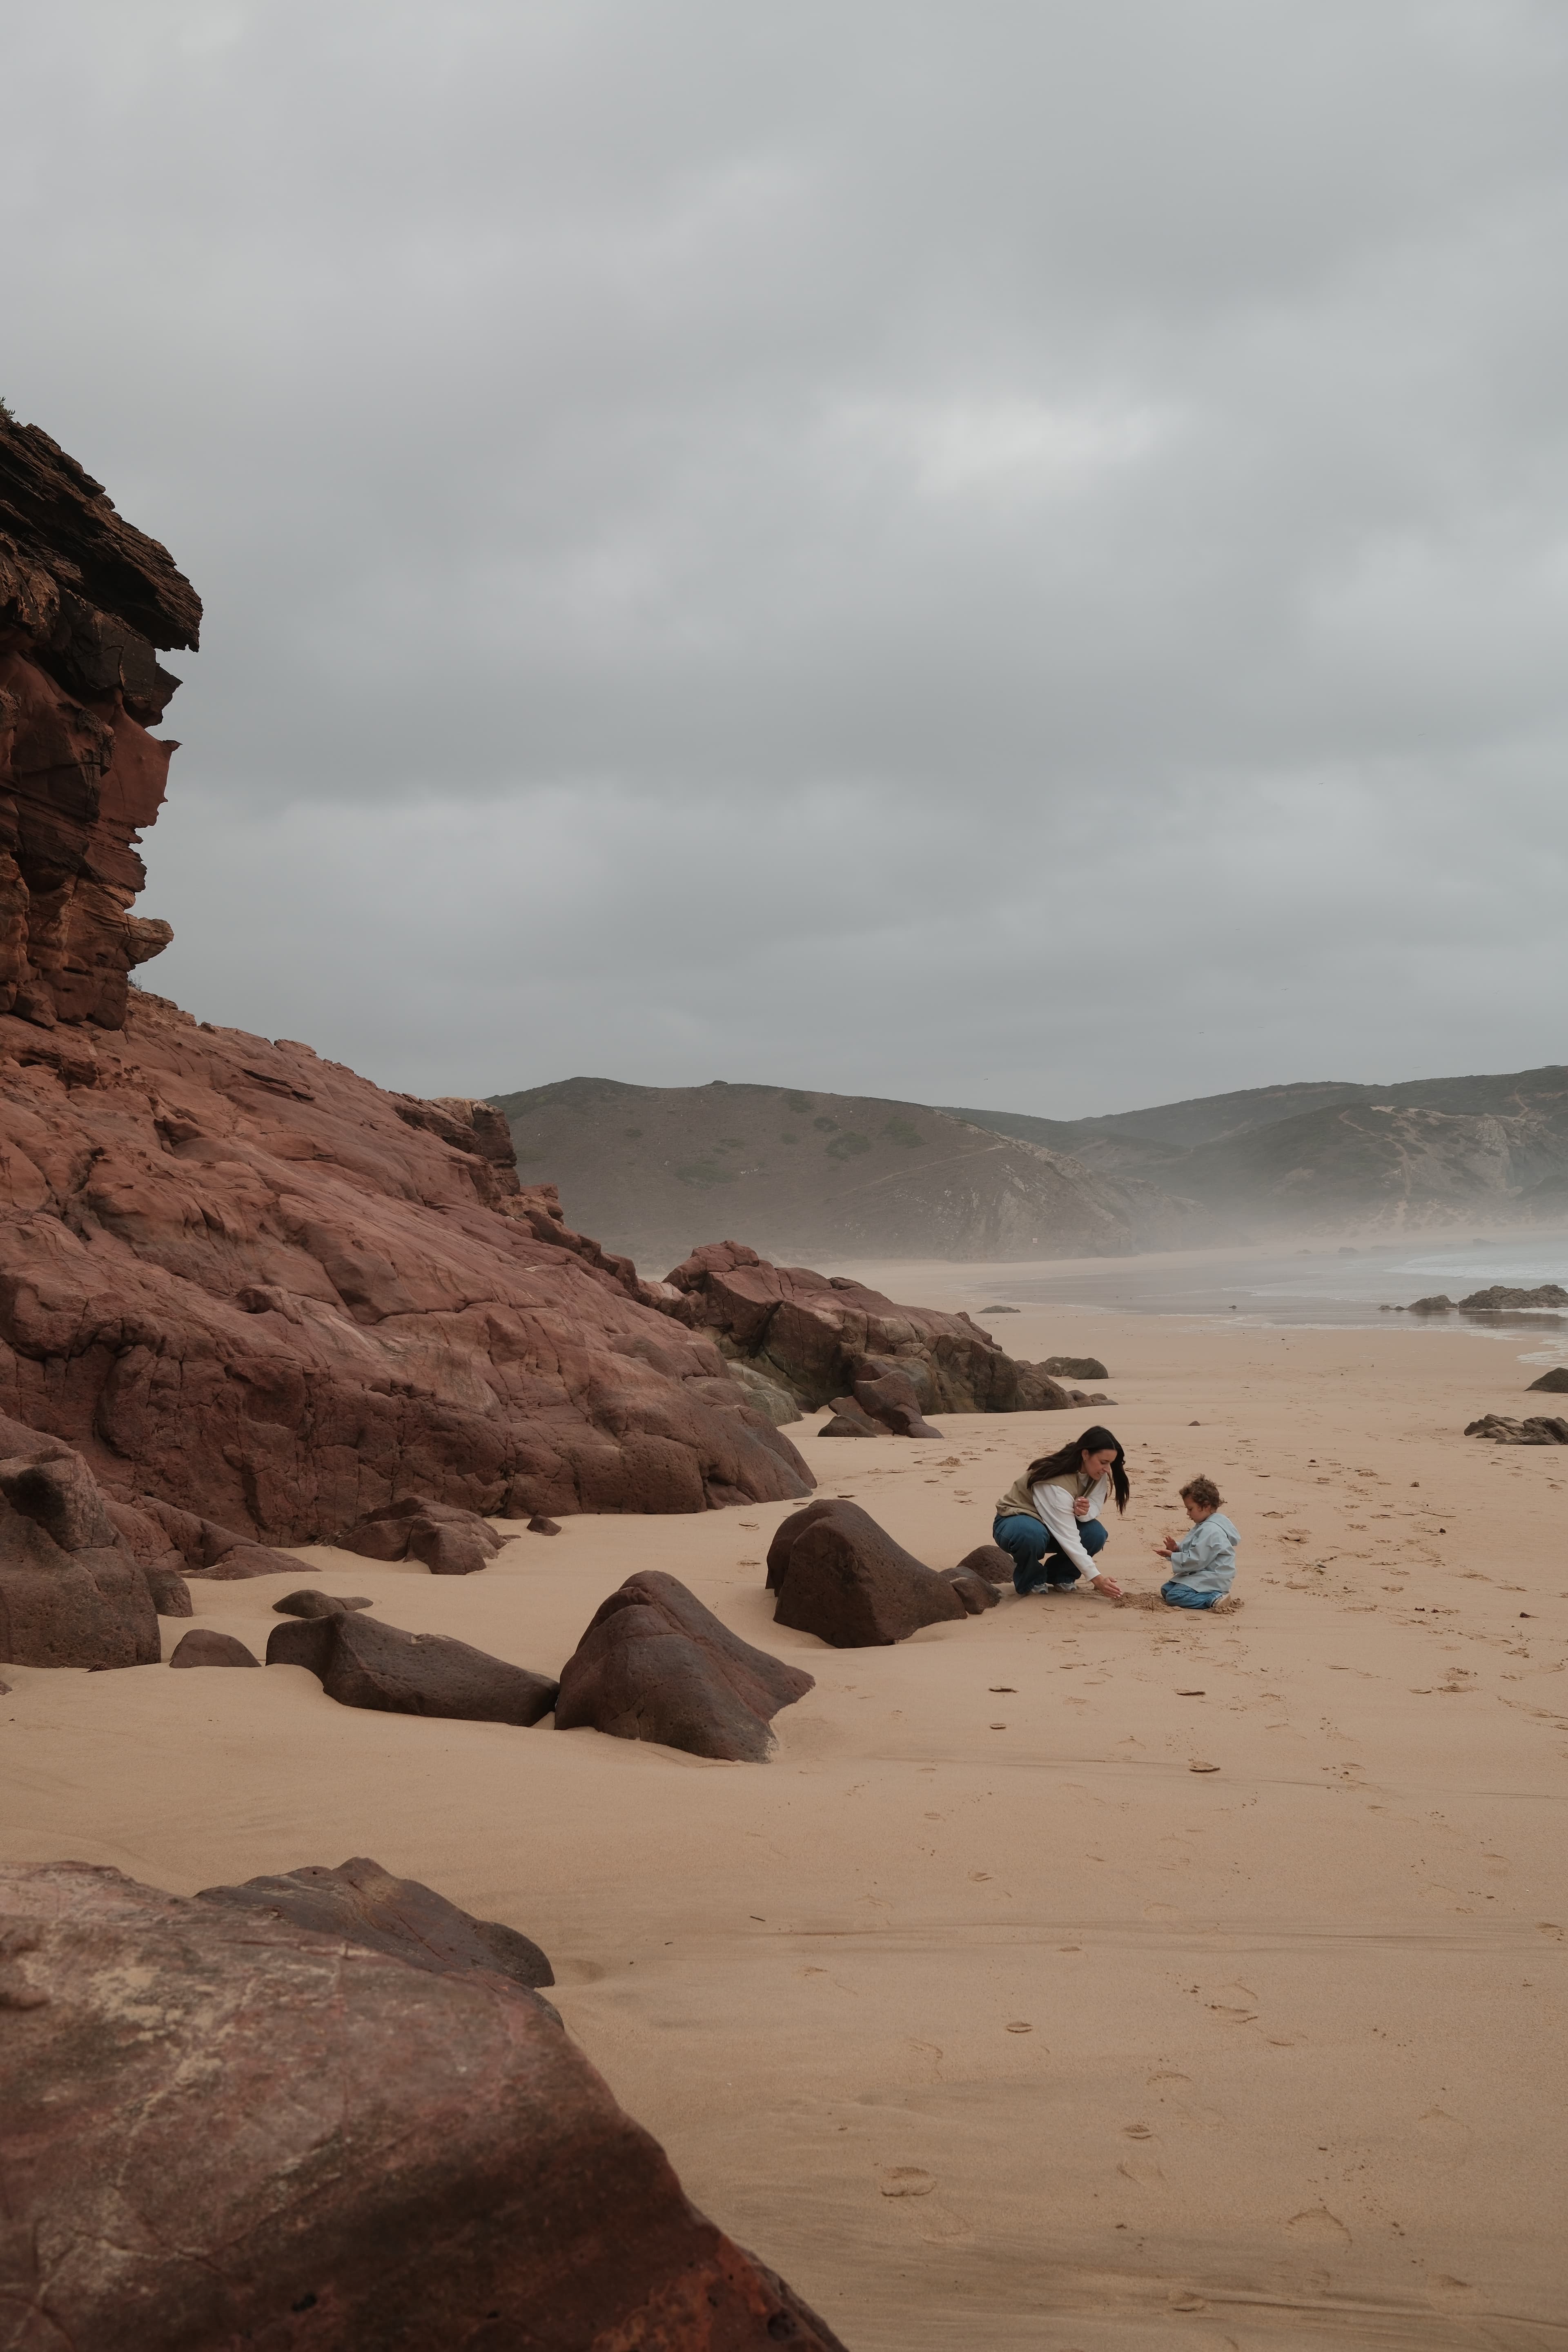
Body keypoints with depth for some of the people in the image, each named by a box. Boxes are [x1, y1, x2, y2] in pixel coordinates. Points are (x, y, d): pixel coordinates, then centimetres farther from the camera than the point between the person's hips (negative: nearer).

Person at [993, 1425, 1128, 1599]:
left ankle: (1059, 1576, 2)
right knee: (1032, 1536, -42)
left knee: (1096, 1533, -21)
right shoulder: (1057, 1484, -35)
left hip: (1052, 1525, 7)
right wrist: (1095, 1578, -40)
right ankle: (1030, 1581, -11)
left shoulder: (1096, 1474, -11)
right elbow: (1068, 1538, -37)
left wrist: (1086, 1512, -36)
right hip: (1016, 1520, -7)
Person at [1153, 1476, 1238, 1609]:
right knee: (1166, 1590, 13)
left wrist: (1172, 1556, -14)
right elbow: (1193, 1551, 20)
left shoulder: (1211, 1531, -21)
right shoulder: (1205, 1526, 13)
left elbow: (1196, 1560, -23)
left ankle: (1214, 1600, -24)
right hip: (1201, 1574, 12)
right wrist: (1177, 1547, 1)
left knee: (1174, 1597, -23)